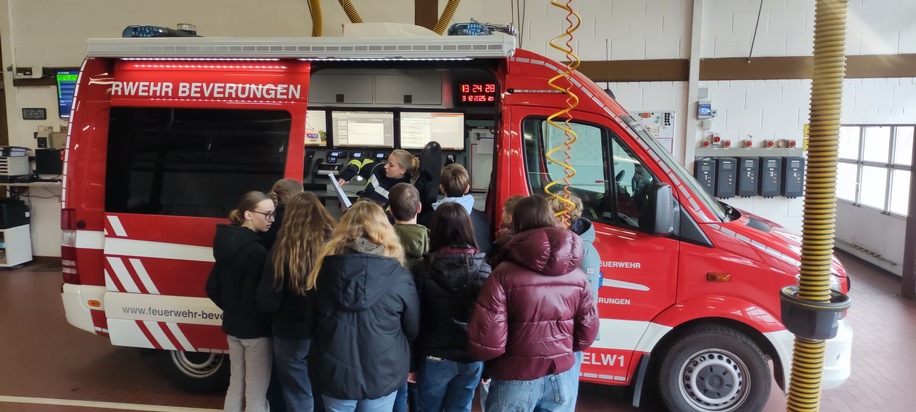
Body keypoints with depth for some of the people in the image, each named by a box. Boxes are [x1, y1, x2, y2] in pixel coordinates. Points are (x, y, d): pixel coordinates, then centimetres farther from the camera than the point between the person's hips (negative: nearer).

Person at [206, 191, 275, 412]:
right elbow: (255, 297, -25)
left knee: (236, 386, 21)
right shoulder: (256, 250, -22)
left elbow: (213, 288, 9)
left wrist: (232, 309, 14)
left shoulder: (227, 243, 5)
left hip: (233, 327, 8)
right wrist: (271, 320, -10)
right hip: (256, 331, -8)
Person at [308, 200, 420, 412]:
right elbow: (413, 329, -1)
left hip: (335, 371, 1)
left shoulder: (327, 266, -9)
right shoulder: (400, 276, -14)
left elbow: (315, 318, 6)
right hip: (383, 374, -1)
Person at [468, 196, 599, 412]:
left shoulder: (504, 275, -17)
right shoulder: (577, 275, -3)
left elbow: (485, 343, -19)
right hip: (562, 378, 4)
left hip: (516, 380, -3)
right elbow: (586, 335, 5)